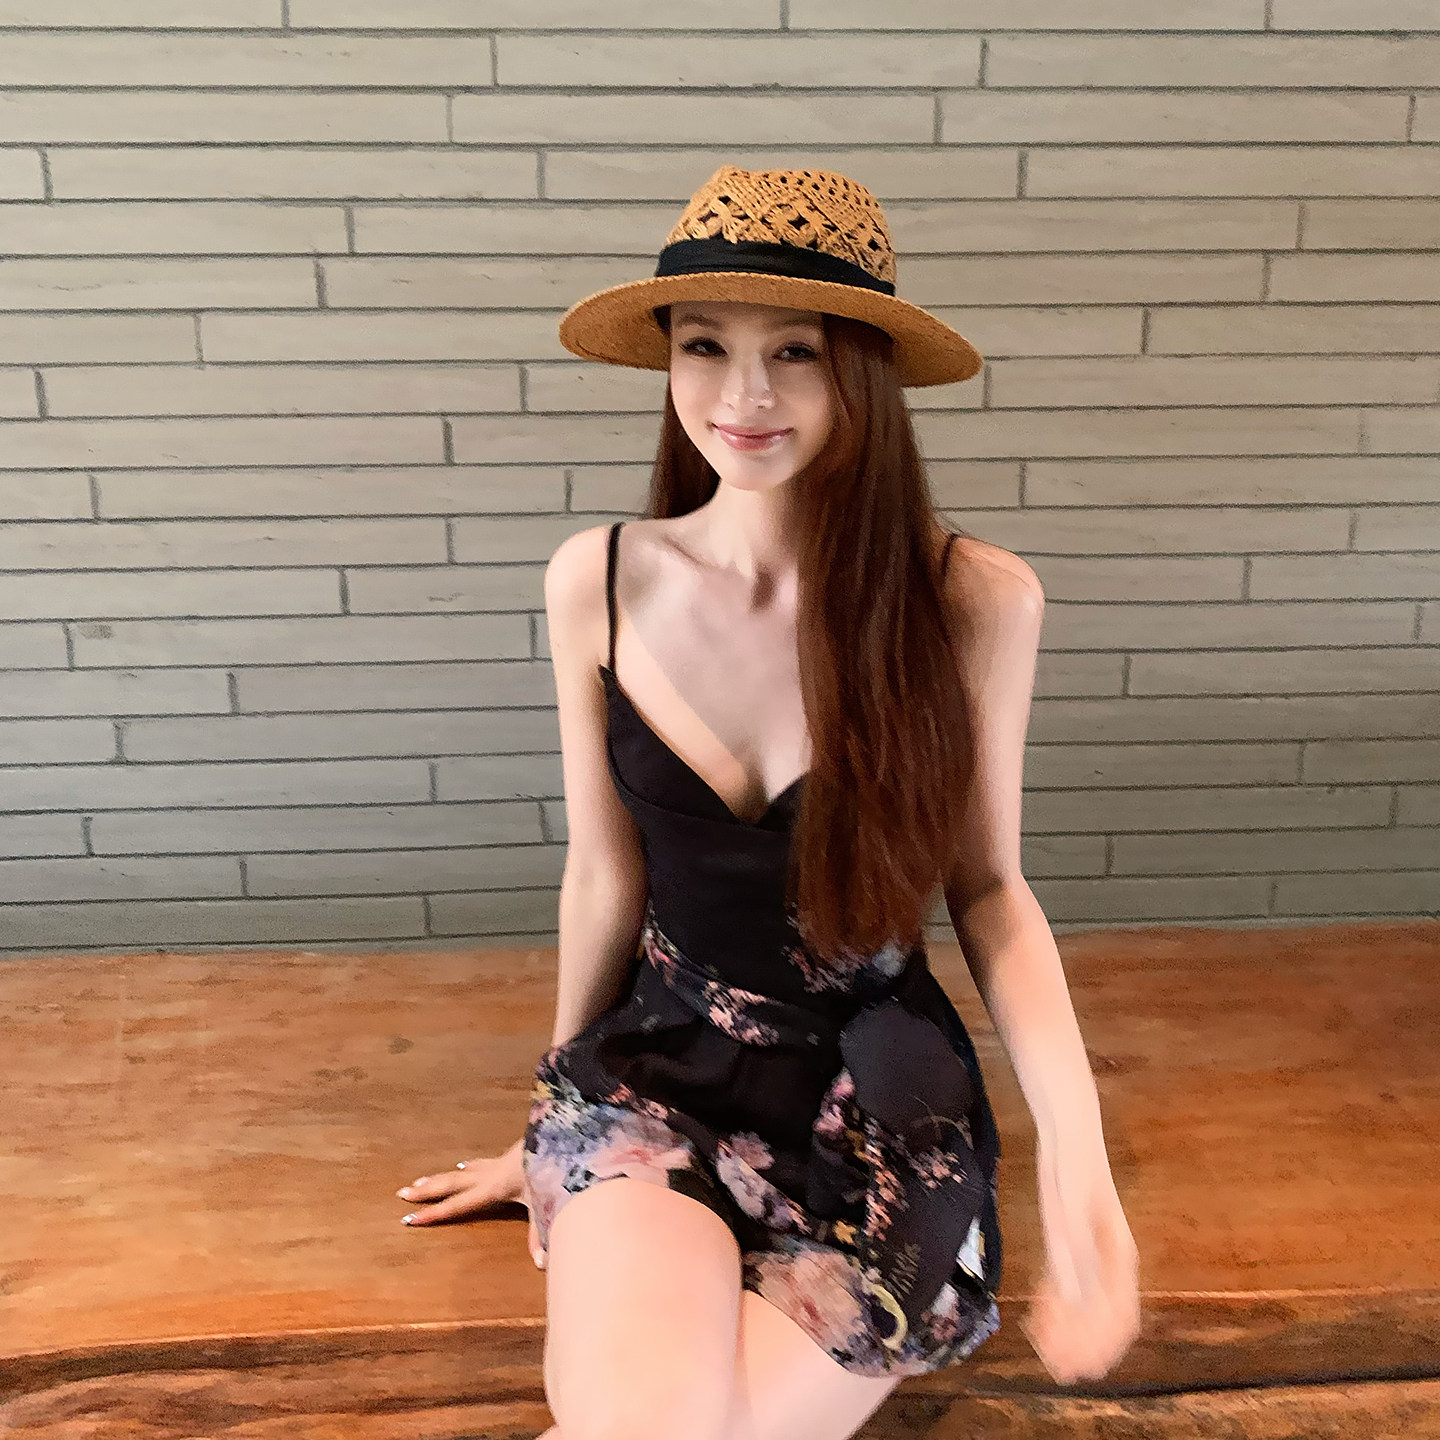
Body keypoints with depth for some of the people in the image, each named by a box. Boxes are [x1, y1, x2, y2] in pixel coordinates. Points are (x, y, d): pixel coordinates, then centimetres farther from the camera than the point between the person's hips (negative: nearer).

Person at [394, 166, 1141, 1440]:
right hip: (660, 1064, 1)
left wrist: (1075, 1142, -17)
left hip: (880, 1106, 0)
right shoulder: (600, 583, -7)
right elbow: (605, 875, 3)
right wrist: (555, 1124, 13)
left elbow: (989, 888, -3)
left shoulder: (975, 601, -12)